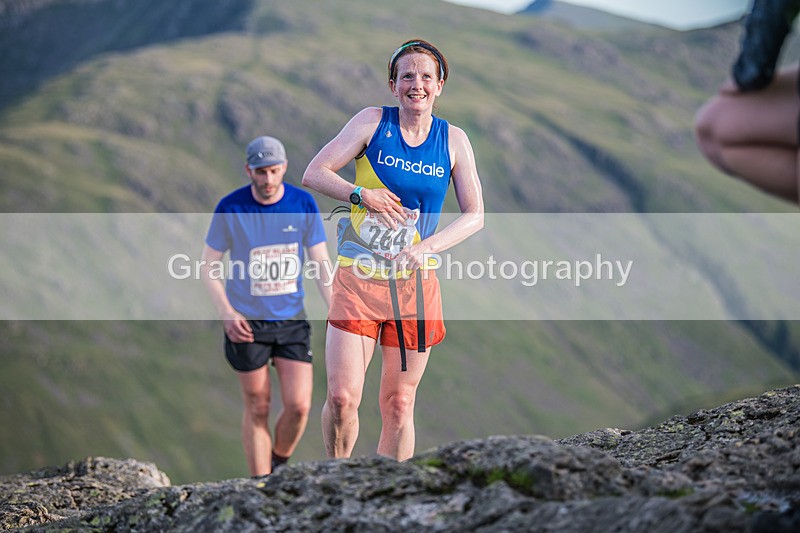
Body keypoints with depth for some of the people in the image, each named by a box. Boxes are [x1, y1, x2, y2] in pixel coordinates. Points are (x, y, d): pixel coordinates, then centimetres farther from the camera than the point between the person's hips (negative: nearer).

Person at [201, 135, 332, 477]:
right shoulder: (230, 208, -10)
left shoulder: (304, 204, -5)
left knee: (298, 405, -6)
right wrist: (226, 313, -14)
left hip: (292, 320, 2)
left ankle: (280, 466, 21)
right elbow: (208, 265, -1)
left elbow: (321, 263, 1)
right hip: (246, 323, -2)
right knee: (258, 409, 4)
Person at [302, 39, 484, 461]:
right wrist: (360, 194, -18)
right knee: (342, 397, -11)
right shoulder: (372, 122, 0)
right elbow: (313, 174, -1)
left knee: (399, 404, 5)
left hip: (415, 283, 2)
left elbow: (475, 215, 4)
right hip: (358, 275, -2)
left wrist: (427, 247, -11)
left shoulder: (453, 139, 5)